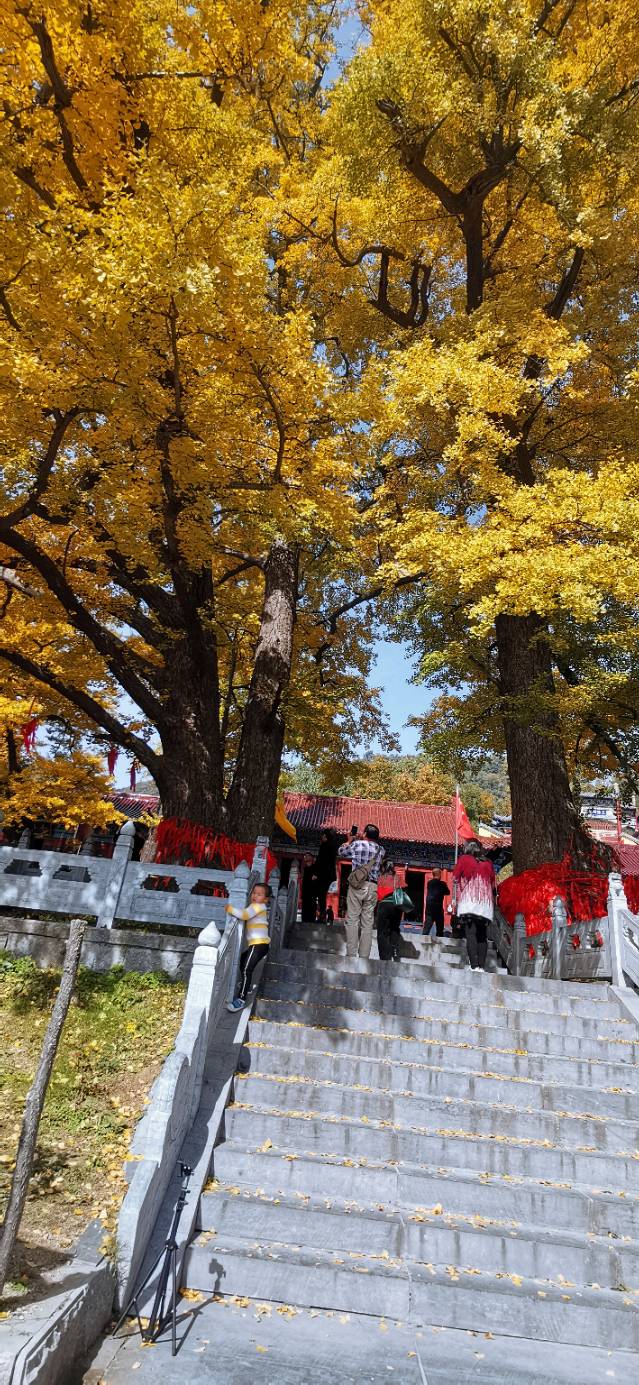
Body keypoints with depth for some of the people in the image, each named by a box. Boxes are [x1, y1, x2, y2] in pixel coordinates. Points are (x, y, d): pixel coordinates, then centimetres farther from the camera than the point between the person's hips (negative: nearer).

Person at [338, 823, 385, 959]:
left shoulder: (357, 844, -2)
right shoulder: (381, 850, 8)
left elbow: (341, 852, 13)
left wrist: (350, 840, 29)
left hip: (357, 885, -3)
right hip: (372, 887, 3)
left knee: (352, 921, -1)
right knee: (367, 923, 4)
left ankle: (351, 954, -5)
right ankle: (364, 956, 3)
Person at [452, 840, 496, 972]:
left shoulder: (464, 859, 4)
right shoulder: (488, 863, 13)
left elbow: (455, 878, 8)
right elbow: (493, 884, 15)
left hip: (468, 900, -3)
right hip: (486, 903, 4)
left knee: (471, 934, -7)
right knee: (482, 936, 6)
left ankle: (474, 966, -16)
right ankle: (481, 966, 0)